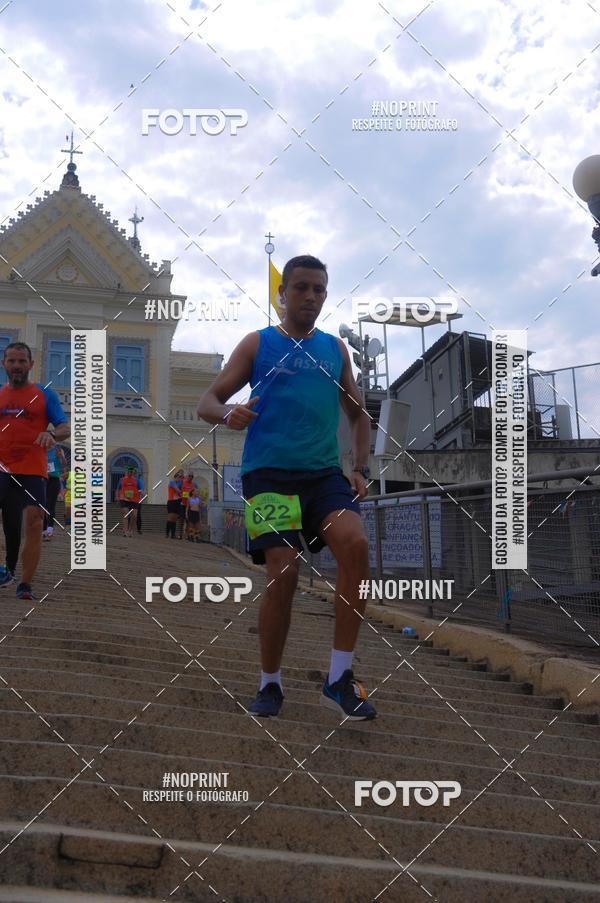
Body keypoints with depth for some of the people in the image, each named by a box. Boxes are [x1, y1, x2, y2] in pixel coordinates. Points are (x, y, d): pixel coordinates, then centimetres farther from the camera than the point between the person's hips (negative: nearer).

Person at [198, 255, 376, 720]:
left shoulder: (335, 347, 17)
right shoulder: (258, 344, 9)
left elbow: (358, 414, 25)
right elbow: (207, 401, 6)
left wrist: (361, 468, 11)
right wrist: (228, 413, -18)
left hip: (324, 472, 3)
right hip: (269, 472, -2)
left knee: (355, 543, -24)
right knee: (284, 572, -15)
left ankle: (340, 678, -15)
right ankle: (270, 685, 6)